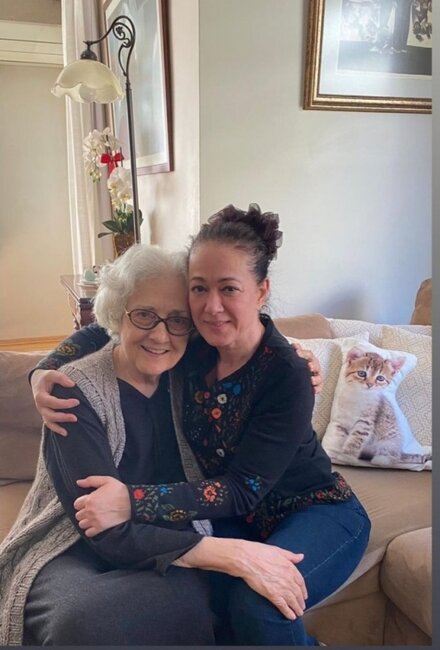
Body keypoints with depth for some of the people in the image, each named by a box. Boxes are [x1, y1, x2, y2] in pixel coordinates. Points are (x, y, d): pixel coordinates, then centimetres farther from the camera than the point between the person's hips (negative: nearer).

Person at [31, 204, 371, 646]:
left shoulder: (287, 375, -26)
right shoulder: (193, 346, -12)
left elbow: (243, 490, -26)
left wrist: (134, 502, -36)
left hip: (316, 514, -4)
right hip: (239, 523, 5)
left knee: (257, 603, -31)